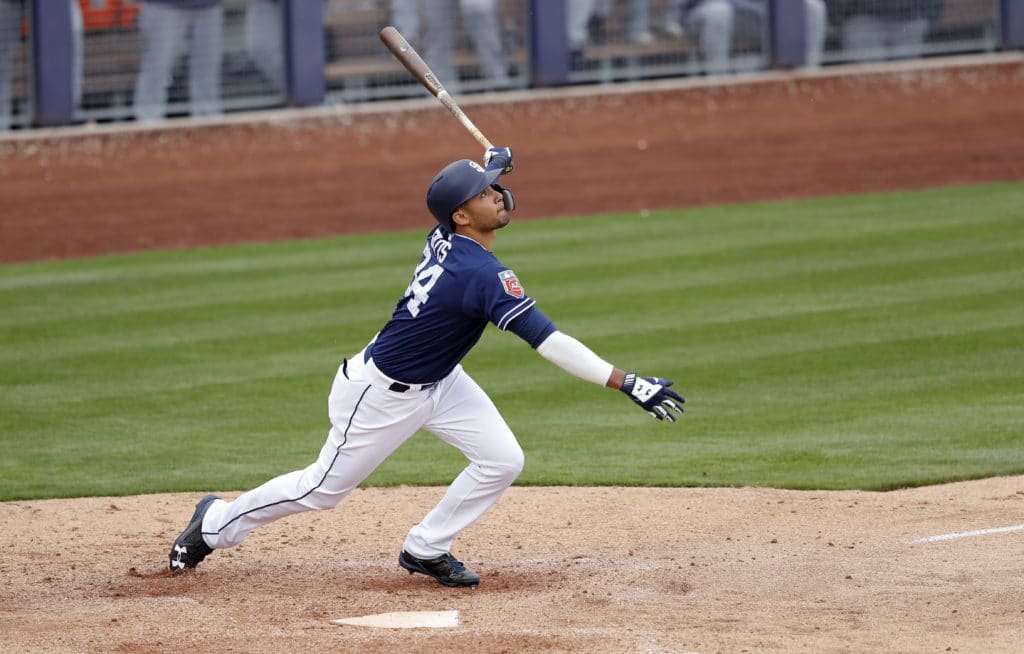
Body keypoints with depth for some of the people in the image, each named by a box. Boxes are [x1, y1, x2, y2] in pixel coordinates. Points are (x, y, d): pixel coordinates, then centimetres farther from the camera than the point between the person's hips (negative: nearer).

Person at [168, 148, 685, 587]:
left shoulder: (444, 237, -10)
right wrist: (627, 383, -43)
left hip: (438, 384, 8)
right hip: (384, 395, -8)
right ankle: (215, 523, 29)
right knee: (325, 487, 8)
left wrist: (489, 168, 0)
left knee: (502, 460, -1)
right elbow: (548, 343, -40)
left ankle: (425, 550, 15)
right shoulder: (483, 275, -35)